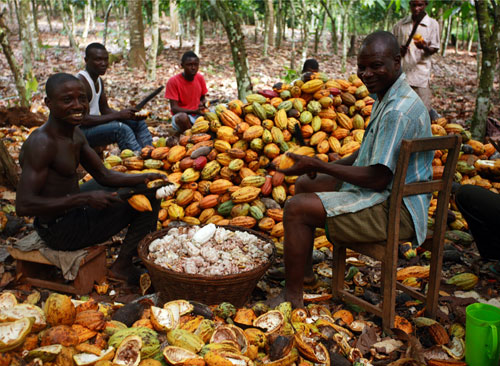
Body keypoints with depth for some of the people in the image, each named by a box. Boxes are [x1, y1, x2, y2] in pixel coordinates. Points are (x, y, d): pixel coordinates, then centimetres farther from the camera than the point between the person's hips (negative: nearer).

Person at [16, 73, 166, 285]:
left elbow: (104, 176, 9)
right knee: (146, 204, -7)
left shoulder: (75, 134, 3)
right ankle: (122, 267, 4)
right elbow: (23, 206, -31)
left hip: (73, 211, 9)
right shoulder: (41, 143, -25)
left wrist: (143, 178, -8)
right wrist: (85, 198, -32)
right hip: (60, 231, -9)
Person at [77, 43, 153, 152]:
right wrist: (118, 115, -24)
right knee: (122, 129, -32)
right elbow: (83, 119, -27)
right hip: (81, 131, -10)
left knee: (138, 122, 7)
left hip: (94, 125, 10)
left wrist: (130, 115, -5)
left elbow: (105, 110, 14)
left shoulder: (99, 80, 11)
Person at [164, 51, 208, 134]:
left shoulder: (200, 78, 2)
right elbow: (174, 108, -16)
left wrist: (203, 103, -12)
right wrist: (194, 111, -31)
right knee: (182, 117, -40)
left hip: (198, 114, 4)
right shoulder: (173, 81, -13)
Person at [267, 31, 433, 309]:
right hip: (384, 194, 11)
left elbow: (378, 179, -27)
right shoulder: (386, 98, 10)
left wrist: (318, 166, -20)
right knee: (304, 184, 19)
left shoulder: (399, 111, -24)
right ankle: (304, 272, 23)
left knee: (296, 208, -20)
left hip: (395, 210, -11)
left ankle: (292, 296, -5)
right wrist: (323, 167, 3)